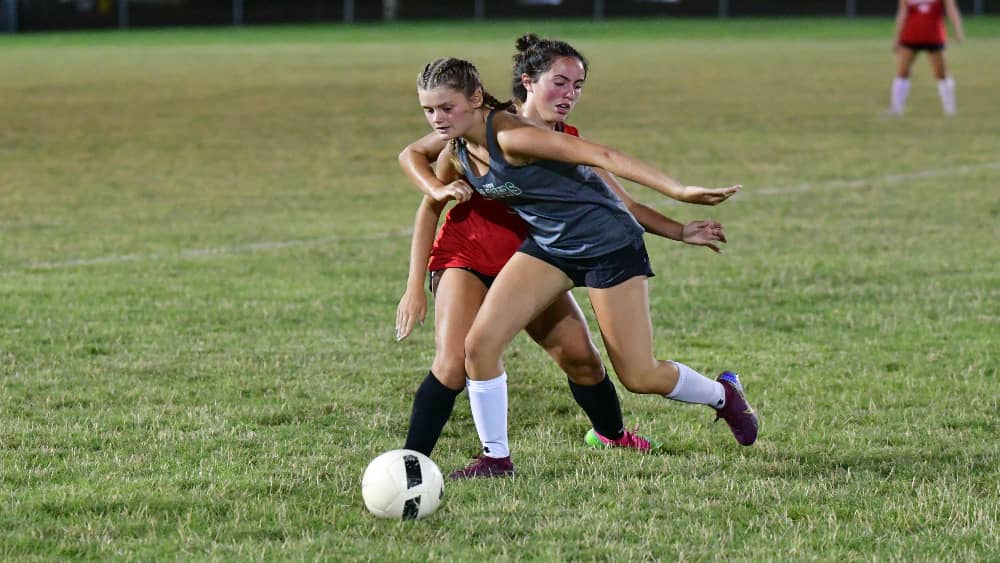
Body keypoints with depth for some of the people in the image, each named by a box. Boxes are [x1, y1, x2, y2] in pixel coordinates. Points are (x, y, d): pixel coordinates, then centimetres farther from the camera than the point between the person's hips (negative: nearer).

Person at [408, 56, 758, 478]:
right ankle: (494, 456, 6)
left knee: (639, 377, 1)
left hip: (608, 243, -7)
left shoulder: (510, 137, -29)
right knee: (480, 344, -10)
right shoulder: (456, 155, -5)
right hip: (548, 244, 7)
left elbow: (601, 156, -32)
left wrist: (679, 191, -37)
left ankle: (723, 395, 31)